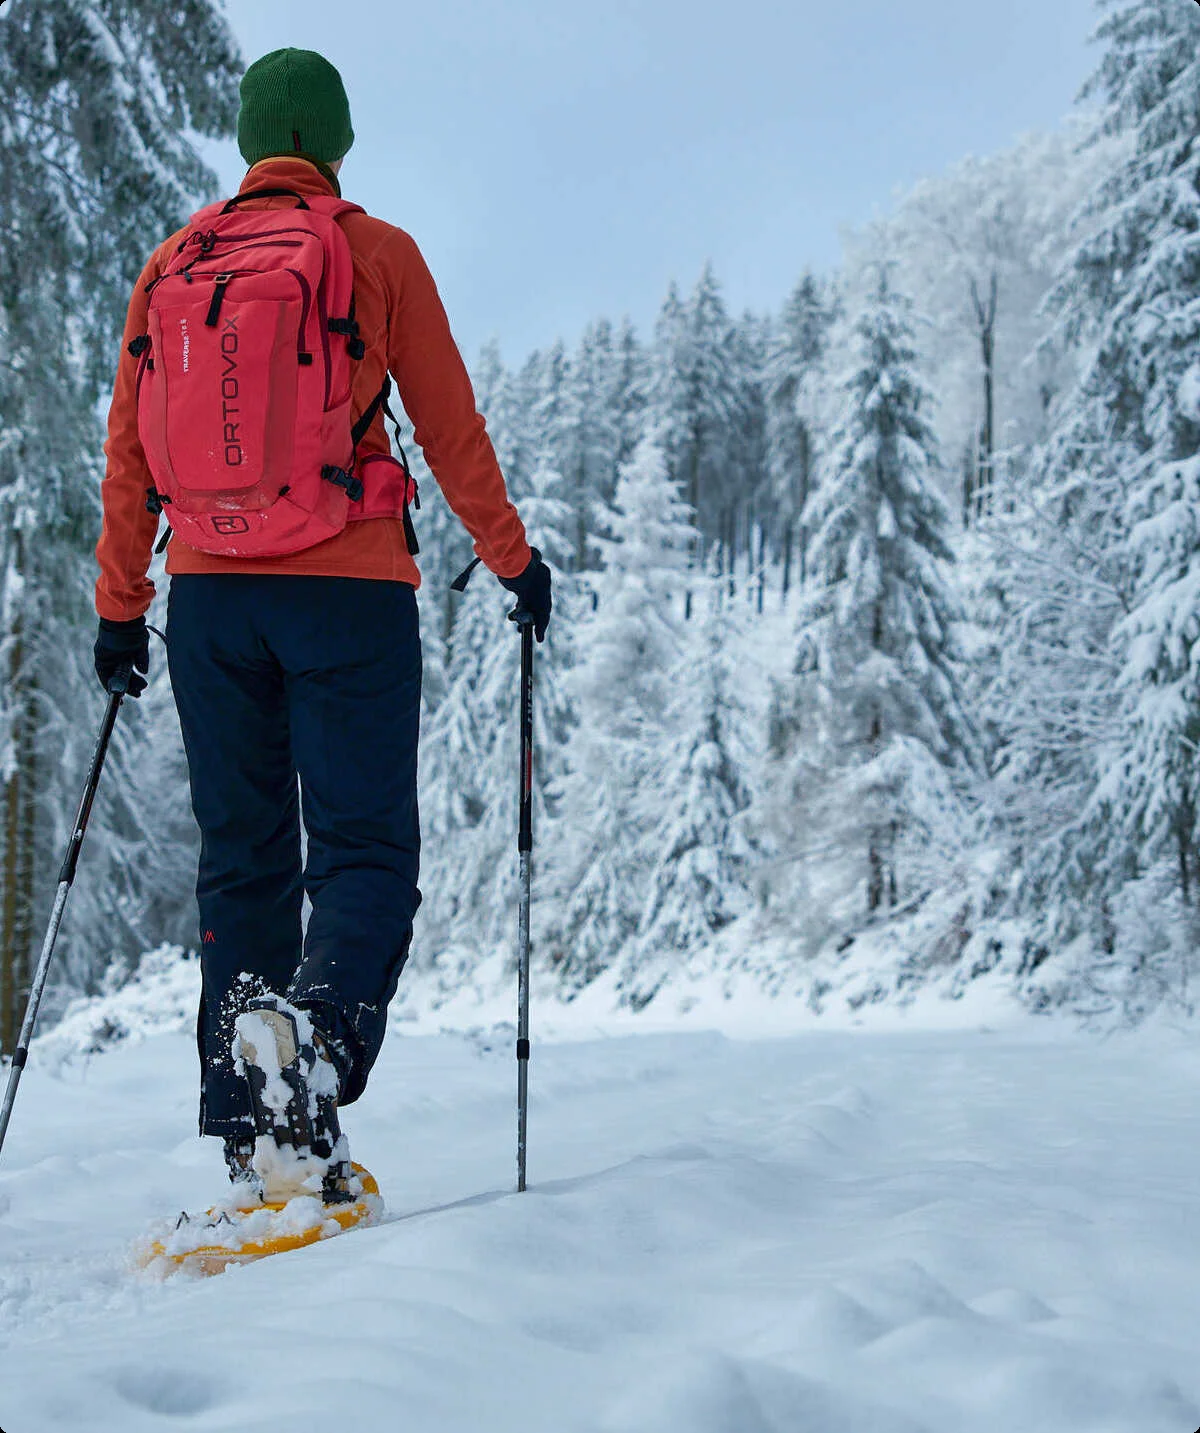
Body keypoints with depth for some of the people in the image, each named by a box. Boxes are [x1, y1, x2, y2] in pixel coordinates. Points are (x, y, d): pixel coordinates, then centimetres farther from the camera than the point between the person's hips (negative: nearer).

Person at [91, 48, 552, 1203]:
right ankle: (317, 1025, -32)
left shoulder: (174, 263, 11)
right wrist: (514, 560, 11)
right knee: (366, 848, -2)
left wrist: (120, 609, 16)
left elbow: (128, 454, 11)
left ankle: (250, 1137, 4)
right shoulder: (377, 251, 1)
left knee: (241, 858, 9)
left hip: (209, 591, 4)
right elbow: (449, 429, 0)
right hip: (348, 587, -4)